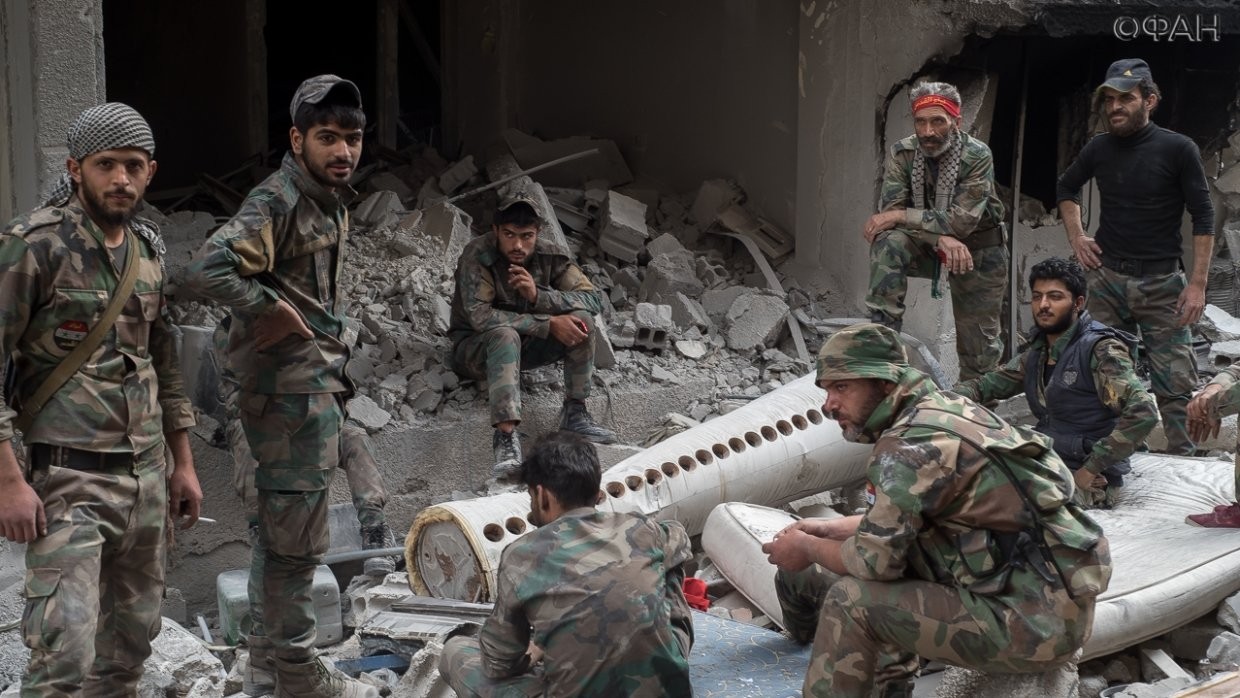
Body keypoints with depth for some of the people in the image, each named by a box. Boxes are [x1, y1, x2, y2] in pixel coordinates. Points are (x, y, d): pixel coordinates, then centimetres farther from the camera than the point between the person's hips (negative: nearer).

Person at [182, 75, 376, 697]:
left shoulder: (332, 198, 12)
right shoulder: (277, 202, -18)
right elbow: (204, 272, -31)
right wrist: (270, 309, -22)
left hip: (320, 385, 10)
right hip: (289, 389, -10)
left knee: (285, 531, 18)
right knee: (297, 538, -2)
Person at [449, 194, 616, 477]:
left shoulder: (548, 255, -10)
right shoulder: (477, 256, -23)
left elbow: (593, 300, -15)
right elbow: (479, 316, -33)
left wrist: (538, 295, -32)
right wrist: (549, 323, -35)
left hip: (526, 344, 5)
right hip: (475, 348, -5)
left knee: (581, 319, -19)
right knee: (505, 335, -39)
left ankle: (575, 411, -10)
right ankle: (505, 435, -46)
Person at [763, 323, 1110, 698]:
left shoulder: (913, 441, -18)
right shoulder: (944, 409, 10)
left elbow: (875, 557, -19)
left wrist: (809, 549, -1)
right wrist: (831, 528, 17)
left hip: (1035, 620, -10)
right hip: (1050, 601, 10)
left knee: (851, 601, -11)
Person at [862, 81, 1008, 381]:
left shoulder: (977, 155, -23)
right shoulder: (902, 153, -15)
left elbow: (962, 220, -30)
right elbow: (890, 209, -22)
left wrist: (901, 216, -34)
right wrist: (940, 237, -37)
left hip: (978, 251, -1)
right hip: (926, 245, 2)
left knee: (981, 345, 1)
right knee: (887, 243, -31)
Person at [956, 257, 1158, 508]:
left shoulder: (1101, 349, -13)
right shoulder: (1037, 350, 12)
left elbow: (1143, 412, -24)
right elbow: (989, 383, 17)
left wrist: (1091, 469, -21)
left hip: (1088, 480, -8)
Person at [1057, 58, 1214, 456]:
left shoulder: (1178, 150, -7)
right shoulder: (1099, 149, 4)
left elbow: (1203, 218, -5)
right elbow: (1066, 189, 24)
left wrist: (1198, 283, -10)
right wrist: (1076, 237, 11)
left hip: (1161, 281, -3)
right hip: (1106, 276, 3)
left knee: (1175, 383, -6)